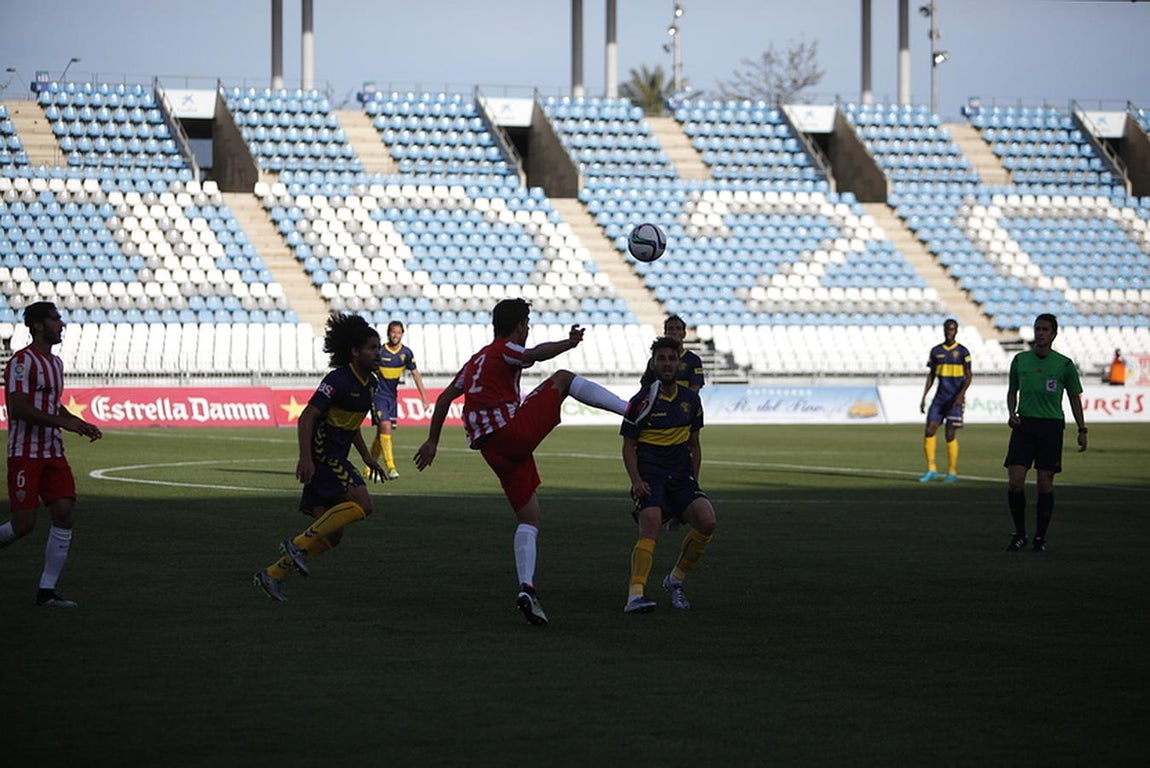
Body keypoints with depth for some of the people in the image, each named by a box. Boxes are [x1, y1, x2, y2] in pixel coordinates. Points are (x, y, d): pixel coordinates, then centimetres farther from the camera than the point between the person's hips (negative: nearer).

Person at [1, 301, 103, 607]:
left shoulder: (55, 363, 16)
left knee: (64, 514, -5)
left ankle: (47, 590, -1)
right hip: (25, 454, -8)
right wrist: (63, 422, -22)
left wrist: (81, 424, 12)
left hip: (53, 454, 8)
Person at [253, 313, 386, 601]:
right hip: (321, 454, -9)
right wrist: (305, 457, -30)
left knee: (331, 535, 3)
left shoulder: (370, 383, 12)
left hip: (335, 458, 9)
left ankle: (272, 574, 7)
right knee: (362, 504, -22)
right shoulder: (338, 380, -16)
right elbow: (306, 418, -21)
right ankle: (299, 544, -18)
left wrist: (367, 458, 22)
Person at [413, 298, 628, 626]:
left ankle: (527, 587, -7)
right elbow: (535, 354, -21)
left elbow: (445, 398, 31)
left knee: (529, 516, 10)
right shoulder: (505, 350, 2)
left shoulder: (476, 360, 27)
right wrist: (569, 343, -33)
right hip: (513, 430, -7)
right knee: (563, 379, 8)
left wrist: (432, 441, 36)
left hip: (492, 448, 7)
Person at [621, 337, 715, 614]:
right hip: (649, 476, -4)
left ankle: (676, 579, 5)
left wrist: (693, 481, 14)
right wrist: (636, 481, -13)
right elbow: (628, 446, 0)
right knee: (651, 526, -27)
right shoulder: (641, 402, -3)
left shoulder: (691, 399, 11)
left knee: (707, 522, -17)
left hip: (681, 476, 4)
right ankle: (635, 595, -36)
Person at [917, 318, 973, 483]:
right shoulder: (936, 351, 9)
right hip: (940, 397, 4)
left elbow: (968, 376, -5)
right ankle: (931, 469, 3)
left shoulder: (962, 352, -2)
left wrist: (961, 393, -19)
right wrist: (924, 397, 8)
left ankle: (952, 472, 5)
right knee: (929, 431, -6)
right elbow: (931, 376, 14)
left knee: (950, 435, -4)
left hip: (954, 399, -4)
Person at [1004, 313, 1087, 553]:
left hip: (1051, 426, -2)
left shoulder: (1064, 365, 0)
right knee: (1015, 482, -8)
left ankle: (1040, 537, 11)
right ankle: (1019, 534, 8)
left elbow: (1075, 397, 8)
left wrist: (1082, 430, 5)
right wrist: (1012, 413, -1)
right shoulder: (1020, 360, 6)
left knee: (1045, 485, -2)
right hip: (1024, 425, 2)